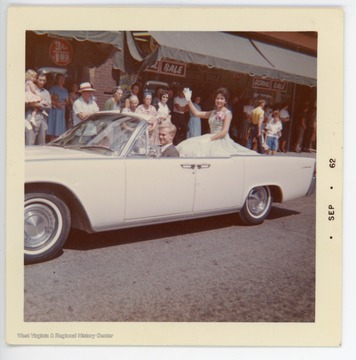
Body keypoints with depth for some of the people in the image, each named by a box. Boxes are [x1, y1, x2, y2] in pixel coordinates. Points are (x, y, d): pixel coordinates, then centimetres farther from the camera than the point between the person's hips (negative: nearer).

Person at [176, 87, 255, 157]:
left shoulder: (227, 113, -4)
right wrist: (189, 100, 8)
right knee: (189, 147, -11)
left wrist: (210, 139, -16)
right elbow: (196, 113, 13)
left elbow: (224, 131, -13)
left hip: (221, 141, -6)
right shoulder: (212, 113, 15)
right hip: (211, 140, 6)